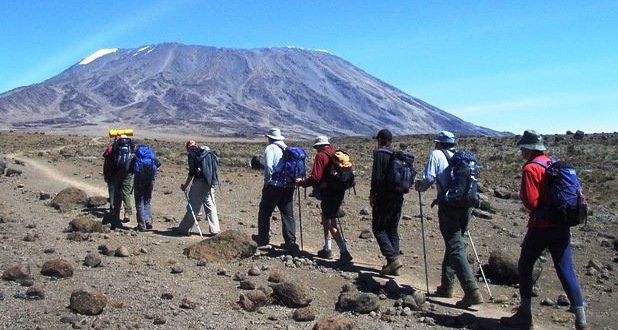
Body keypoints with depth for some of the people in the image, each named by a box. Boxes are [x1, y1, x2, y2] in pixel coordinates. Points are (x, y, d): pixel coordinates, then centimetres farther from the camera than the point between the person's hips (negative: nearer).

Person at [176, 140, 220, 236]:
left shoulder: (191, 154, -4)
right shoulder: (207, 149, 12)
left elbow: (192, 172, -8)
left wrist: (185, 185, -1)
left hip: (199, 182, -5)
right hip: (210, 184, 5)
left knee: (193, 207, 2)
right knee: (210, 206, 10)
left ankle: (184, 229, 9)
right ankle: (214, 229, 10)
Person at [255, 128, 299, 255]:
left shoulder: (270, 148, -7)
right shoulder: (288, 149, 10)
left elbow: (268, 166, -20)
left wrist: (267, 181, -8)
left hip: (273, 186, -5)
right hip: (288, 187, 5)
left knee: (264, 213, 14)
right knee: (288, 215, 7)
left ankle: (263, 239, 25)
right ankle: (291, 243, 3)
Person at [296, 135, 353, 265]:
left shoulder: (320, 156, -9)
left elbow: (315, 178, -16)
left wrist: (301, 182, -1)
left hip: (328, 193, -8)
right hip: (339, 191, 8)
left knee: (331, 223, -8)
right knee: (326, 219, 22)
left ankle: (344, 252, -18)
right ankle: (327, 249, 26)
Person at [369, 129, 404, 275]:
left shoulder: (379, 153, -8)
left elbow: (376, 176, -15)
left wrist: (372, 194, -6)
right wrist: (399, 190, 17)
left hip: (384, 197, -7)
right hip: (398, 197, 7)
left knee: (378, 229, 1)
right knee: (393, 230, 12)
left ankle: (393, 258, -12)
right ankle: (393, 265, 13)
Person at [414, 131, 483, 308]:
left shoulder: (436, 155, 3)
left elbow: (429, 178, -7)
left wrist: (419, 187, 15)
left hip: (449, 206, -6)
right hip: (466, 204, 7)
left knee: (456, 248, -8)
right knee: (454, 244, 18)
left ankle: (472, 292, -17)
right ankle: (446, 286, 26)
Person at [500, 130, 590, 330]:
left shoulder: (531, 168, -12)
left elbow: (530, 202, -17)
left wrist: (522, 194, 2)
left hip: (541, 226, -6)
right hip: (562, 225, 7)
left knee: (525, 267, 9)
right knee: (566, 270, 6)